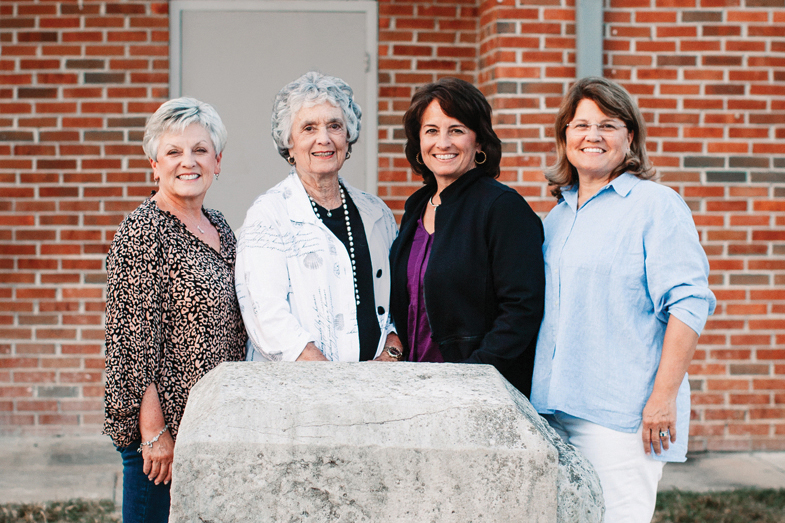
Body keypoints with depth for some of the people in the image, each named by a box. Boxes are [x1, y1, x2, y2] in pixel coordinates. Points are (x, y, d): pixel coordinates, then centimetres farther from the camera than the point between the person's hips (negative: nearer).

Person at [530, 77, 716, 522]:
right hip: (556, 406, 7)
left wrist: (663, 396, -18)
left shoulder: (657, 205, -5)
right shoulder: (558, 215, 17)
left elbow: (688, 304, -12)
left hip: (623, 414, -7)